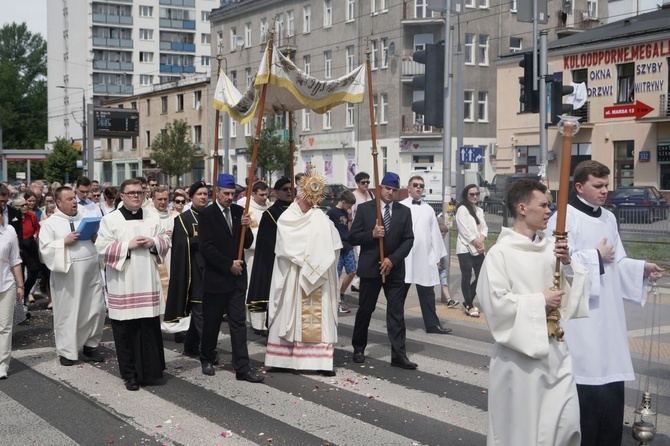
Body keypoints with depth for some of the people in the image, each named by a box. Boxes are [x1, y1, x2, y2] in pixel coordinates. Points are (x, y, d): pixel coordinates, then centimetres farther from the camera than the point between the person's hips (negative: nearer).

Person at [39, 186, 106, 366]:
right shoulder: (50, 223, 0)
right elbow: (45, 248, -9)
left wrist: (96, 239, -1)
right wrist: (65, 242, -18)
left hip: (91, 272, 5)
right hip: (67, 275, -4)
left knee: (95, 309, 6)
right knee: (67, 313, 2)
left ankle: (90, 346, 20)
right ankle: (66, 351, 14)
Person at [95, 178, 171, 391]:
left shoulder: (153, 217, 9)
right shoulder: (110, 220, -2)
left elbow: (166, 242, 12)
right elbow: (102, 248, -8)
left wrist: (153, 242, -9)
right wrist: (128, 245, -16)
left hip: (148, 282, 3)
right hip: (122, 285, -3)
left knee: (150, 327, 4)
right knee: (126, 330, 2)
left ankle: (151, 370, 18)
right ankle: (130, 374, 13)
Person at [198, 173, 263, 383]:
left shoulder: (239, 211, 6)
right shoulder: (206, 215, -7)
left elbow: (247, 243, 6)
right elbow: (206, 247, -14)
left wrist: (246, 227, -14)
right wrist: (229, 264, -14)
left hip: (237, 277, 3)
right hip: (216, 277, -3)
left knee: (238, 322, 1)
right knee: (211, 322, 10)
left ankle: (242, 367, 0)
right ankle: (207, 359, 30)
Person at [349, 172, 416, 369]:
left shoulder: (404, 211, 6)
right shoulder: (365, 208, 1)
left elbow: (408, 240, 0)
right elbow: (353, 237, -2)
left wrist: (393, 259, -12)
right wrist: (372, 234, -20)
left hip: (395, 269, 1)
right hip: (370, 268, -1)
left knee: (396, 312, -2)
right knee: (365, 309, 9)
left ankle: (398, 355, -1)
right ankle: (359, 348, 25)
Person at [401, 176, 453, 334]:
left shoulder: (428, 209, 9)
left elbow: (435, 234, 9)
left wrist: (437, 256, 6)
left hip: (424, 259, 3)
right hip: (404, 257, -3)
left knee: (427, 292, 6)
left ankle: (432, 324, 11)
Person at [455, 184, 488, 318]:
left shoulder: (479, 210, 16)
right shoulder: (462, 209, -6)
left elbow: (484, 227, 10)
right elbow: (464, 230, -12)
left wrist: (482, 238, -9)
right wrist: (475, 243, -11)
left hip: (478, 249, 7)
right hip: (466, 248, -7)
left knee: (481, 276, 7)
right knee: (467, 277, -5)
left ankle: (468, 301, 23)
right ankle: (469, 306, 2)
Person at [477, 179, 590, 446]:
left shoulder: (551, 246, 3)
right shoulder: (500, 253, -13)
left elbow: (576, 288, 9)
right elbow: (495, 302, -19)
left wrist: (568, 264, -10)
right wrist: (540, 301, -15)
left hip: (554, 346, 5)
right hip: (520, 349, -5)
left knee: (567, 420, 8)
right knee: (520, 424, 7)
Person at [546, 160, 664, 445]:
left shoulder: (609, 219, 14)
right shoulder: (565, 217, -9)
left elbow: (617, 263, 15)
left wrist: (642, 269, -3)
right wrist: (597, 256, -8)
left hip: (608, 314, 7)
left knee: (611, 384, 8)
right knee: (585, 384, -7)